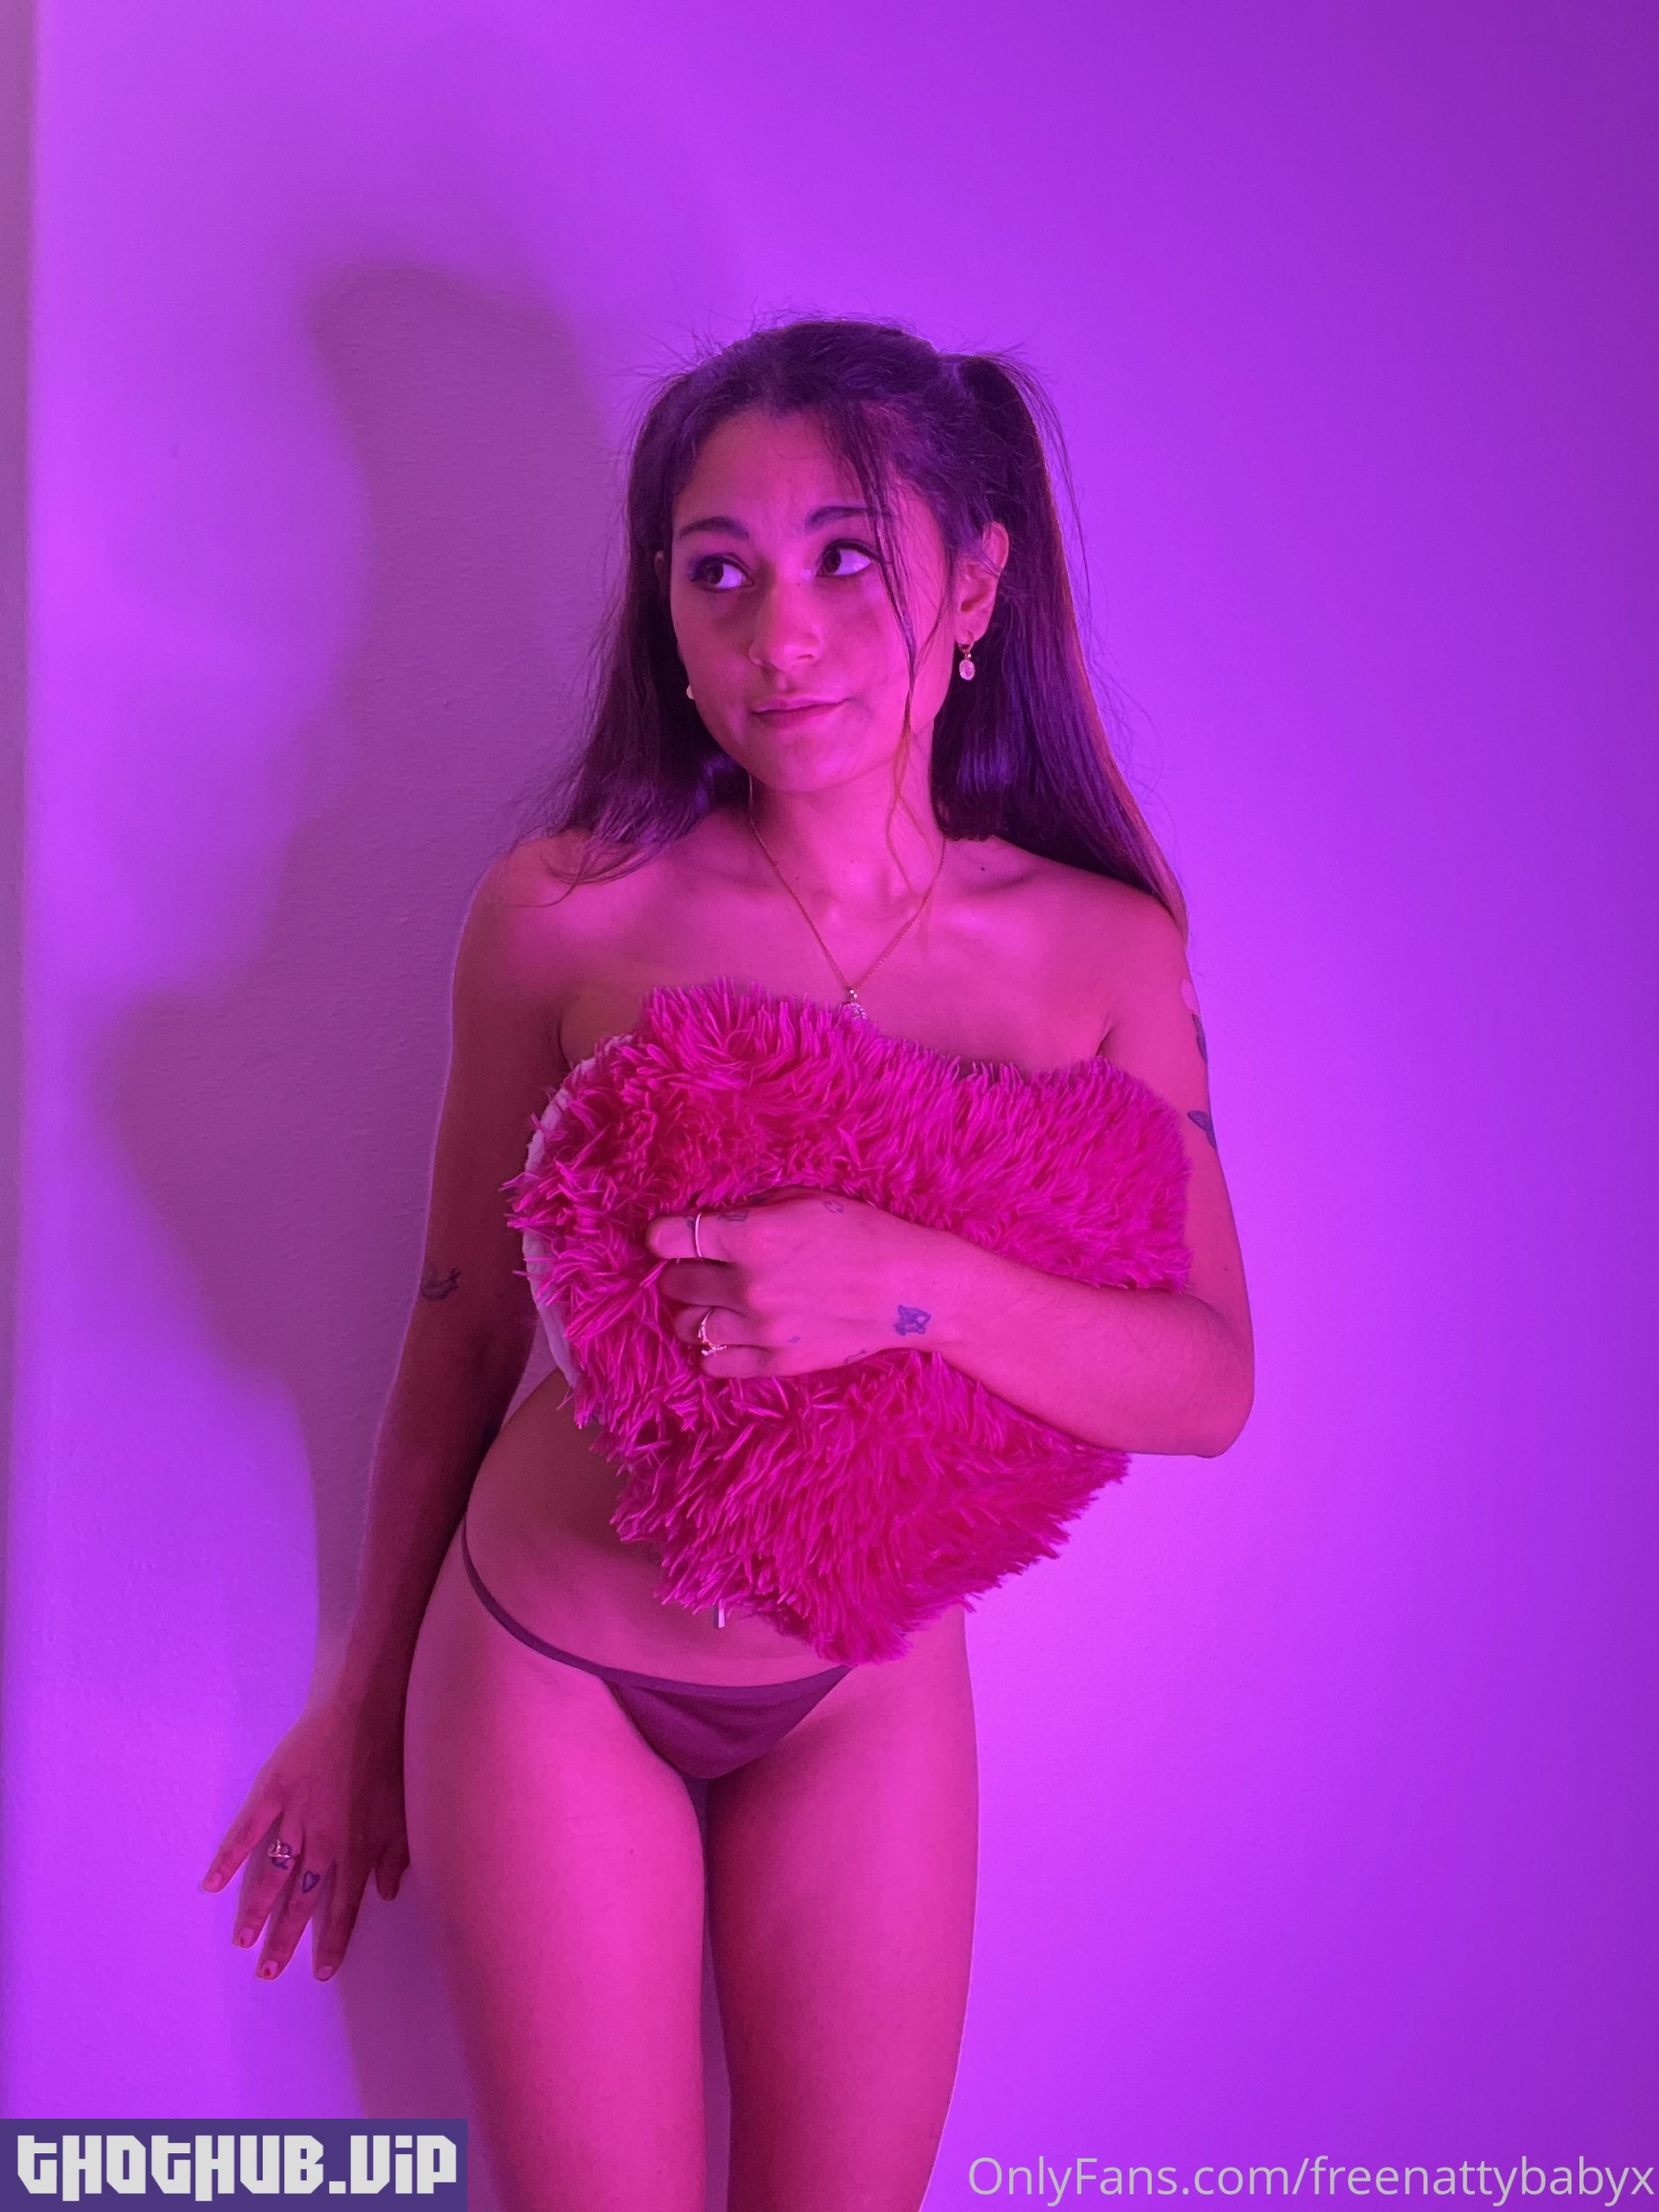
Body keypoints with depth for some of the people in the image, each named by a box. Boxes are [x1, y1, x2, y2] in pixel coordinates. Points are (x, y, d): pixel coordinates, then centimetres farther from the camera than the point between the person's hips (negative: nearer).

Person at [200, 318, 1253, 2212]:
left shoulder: (1103, 948, -10)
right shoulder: (566, 913, -14)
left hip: (870, 1697, 2)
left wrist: (914, 1285, -32)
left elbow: (1210, 1381, -13)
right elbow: (463, 1332, -3)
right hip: (545, 1666, -1)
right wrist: (368, 1689, 8)